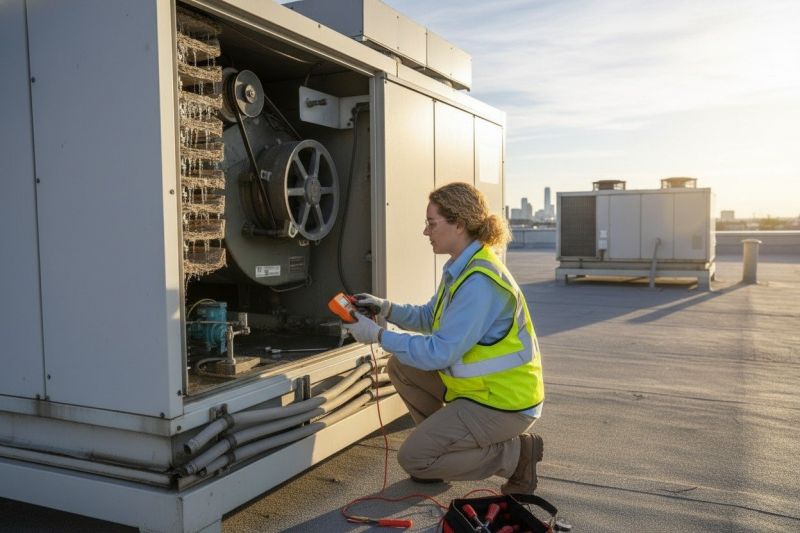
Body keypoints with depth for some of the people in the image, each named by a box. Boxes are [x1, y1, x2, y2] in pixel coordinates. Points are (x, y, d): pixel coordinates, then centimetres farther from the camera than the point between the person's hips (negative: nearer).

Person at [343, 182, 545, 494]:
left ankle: (516, 454, 1)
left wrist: (378, 336, -19)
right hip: (482, 385, 10)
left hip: (503, 402, -9)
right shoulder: (460, 267, 5)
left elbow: (440, 353, -27)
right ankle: (442, 442, 21)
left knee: (412, 459, -8)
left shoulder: (480, 282, -27)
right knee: (400, 367, 11)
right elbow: (431, 318, 15)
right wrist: (386, 309, 0)